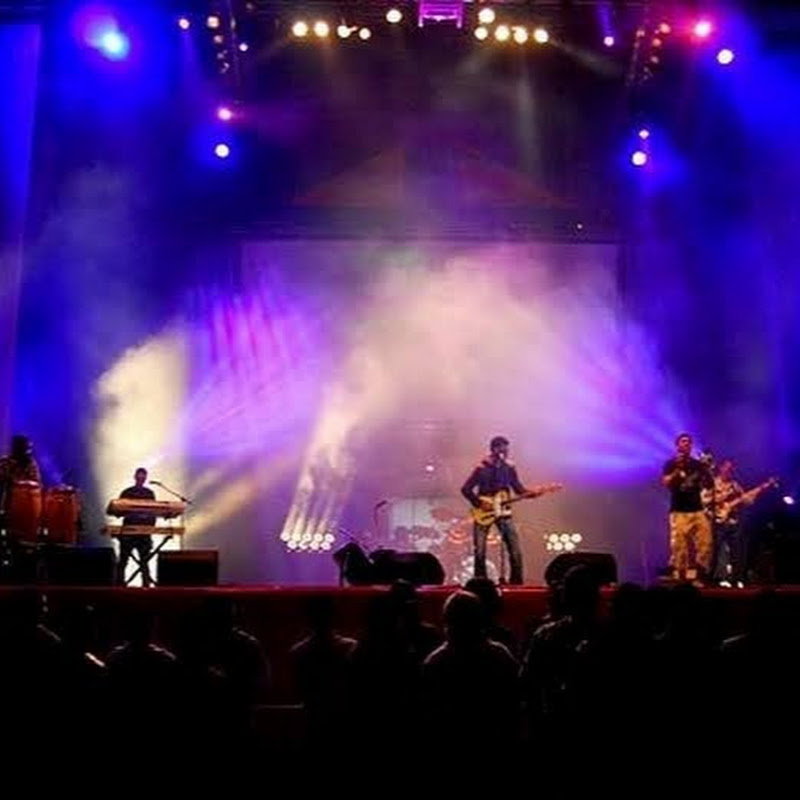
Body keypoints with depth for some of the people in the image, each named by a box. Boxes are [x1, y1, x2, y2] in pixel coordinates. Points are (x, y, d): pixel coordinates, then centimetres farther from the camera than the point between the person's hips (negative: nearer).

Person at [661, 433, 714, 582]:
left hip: (698, 510, 4)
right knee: (679, 546, -10)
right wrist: (678, 468, -19)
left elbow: (710, 485, 13)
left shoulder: (698, 464, 14)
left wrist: (707, 471, -3)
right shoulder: (671, 464, 4)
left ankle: (699, 575, 4)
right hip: (679, 511, -4)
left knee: (705, 543, -6)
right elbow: (666, 483, -11)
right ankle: (678, 577, -4)